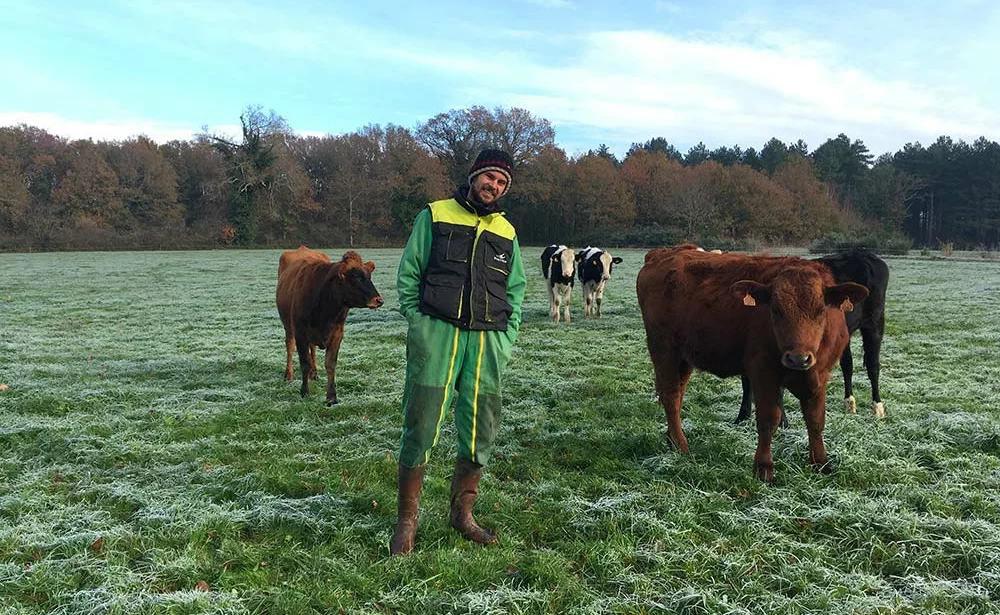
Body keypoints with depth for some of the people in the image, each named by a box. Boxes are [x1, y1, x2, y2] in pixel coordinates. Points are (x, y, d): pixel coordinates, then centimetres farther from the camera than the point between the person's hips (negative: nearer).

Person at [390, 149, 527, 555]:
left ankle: (462, 514, 22)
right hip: (437, 333, -3)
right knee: (421, 425, -5)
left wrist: (506, 339, 9)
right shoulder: (434, 217, 7)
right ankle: (407, 520, 8)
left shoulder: (506, 233, 16)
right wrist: (418, 324, -2)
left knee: (481, 431, 6)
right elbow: (408, 273, 7)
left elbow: (516, 289, 21)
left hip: (487, 341, 4)